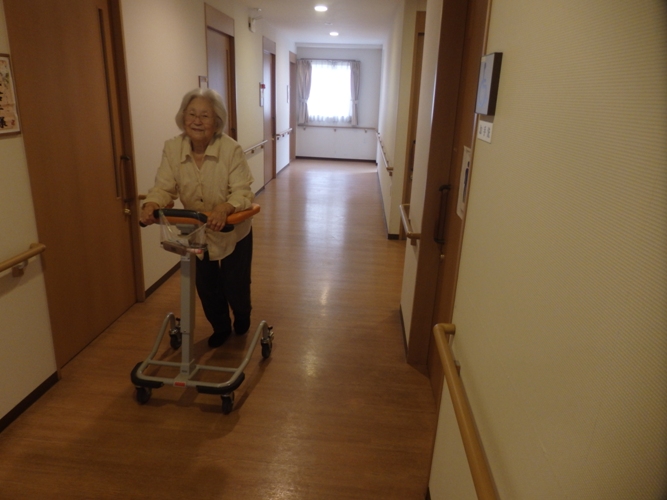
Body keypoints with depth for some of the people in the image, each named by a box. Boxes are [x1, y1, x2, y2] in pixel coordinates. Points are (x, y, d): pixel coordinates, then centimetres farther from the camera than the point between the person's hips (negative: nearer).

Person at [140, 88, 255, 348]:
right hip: (196, 233, 3)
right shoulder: (172, 148, -12)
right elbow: (164, 187, -13)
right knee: (206, 288, 15)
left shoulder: (231, 149, -23)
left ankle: (242, 317, 46)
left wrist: (224, 208, -48)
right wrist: (150, 205, -35)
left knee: (235, 285, 11)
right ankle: (221, 328, 42)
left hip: (233, 232, -3)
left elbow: (243, 192, -27)